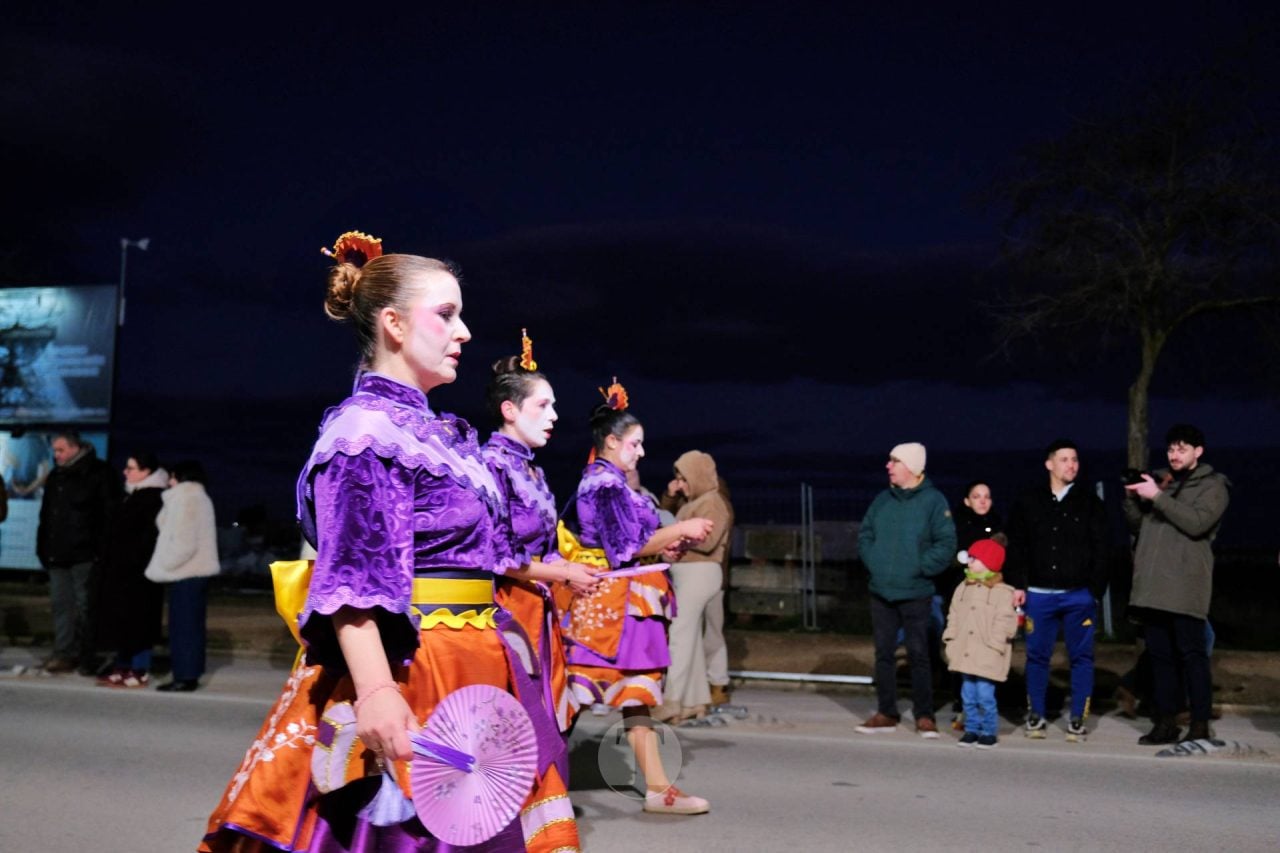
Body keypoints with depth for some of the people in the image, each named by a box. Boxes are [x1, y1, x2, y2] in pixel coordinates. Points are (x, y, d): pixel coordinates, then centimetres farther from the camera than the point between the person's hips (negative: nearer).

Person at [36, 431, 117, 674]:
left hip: (84, 554, -7)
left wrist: (103, 549, -14)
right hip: (57, 553, 7)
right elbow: (46, 516, 20)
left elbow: (110, 513, -9)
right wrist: (43, 548, 12)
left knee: (84, 606, -1)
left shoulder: (98, 474, -6)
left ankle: (87, 657, 6)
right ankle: (64, 653, 13)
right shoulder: (55, 476, 14)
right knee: (60, 604, 7)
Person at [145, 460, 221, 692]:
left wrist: (162, 568, -12)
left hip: (184, 574, -10)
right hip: (197, 571, 10)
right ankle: (190, 675, 17)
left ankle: (185, 677, -4)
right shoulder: (200, 498, 17)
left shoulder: (184, 500, -14)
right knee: (192, 626, 12)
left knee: (183, 627, -6)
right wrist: (164, 568, 16)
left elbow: (183, 543, -20)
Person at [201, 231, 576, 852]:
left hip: (462, 668, 9)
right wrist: (374, 691, -29)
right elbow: (351, 580, -21)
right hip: (406, 669, -9)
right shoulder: (365, 428, -12)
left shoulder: (428, 429, 15)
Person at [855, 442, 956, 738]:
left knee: (918, 654, 1)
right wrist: (873, 562, 0)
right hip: (881, 592, 5)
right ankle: (886, 714, 19)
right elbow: (865, 535, 14)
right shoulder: (882, 500, 8)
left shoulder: (933, 500, -7)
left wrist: (920, 568, -14)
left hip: (915, 594, -5)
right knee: (883, 654, 9)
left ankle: (924, 716, 11)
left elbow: (946, 543, -10)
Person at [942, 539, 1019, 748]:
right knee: (968, 695, 11)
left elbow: (1004, 623, -11)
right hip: (965, 653, 6)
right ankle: (972, 729, 22)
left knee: (985, 695, -6)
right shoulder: (963, 588, 11)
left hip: (987, 657, -6)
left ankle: (989, 731, 9)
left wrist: (993, 647, -14)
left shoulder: (1002, 592, -9)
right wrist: (951, 642, 9)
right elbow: (953, 617, 15)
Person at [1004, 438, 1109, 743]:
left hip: (1079, 595, 0)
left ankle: (1078, 719, 12)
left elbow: (1100, 549, 3)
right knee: (1037, 656, 6)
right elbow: (1016, 547, 6)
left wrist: (1096, 589, -3)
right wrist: (1017, 585, -1)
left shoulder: (1089, 502, 4)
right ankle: (1035, 716, 17)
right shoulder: (1028, 502, 6)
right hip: (1038, 594, 1)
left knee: (1081, 657, 3)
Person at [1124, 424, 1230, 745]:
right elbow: (1138, 525, 19)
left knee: (1191, 654, -4)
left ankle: (1200, 725, 2)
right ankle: (1165, 722, 14)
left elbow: (1197, 523, -14)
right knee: (1160, 655, 8)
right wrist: (1132, 497, 1)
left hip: (1185, 586, -5)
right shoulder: (1159, 480, 19)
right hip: (1152, 583, 6)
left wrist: (1157, 496, -16)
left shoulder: (1213, 485, 3)